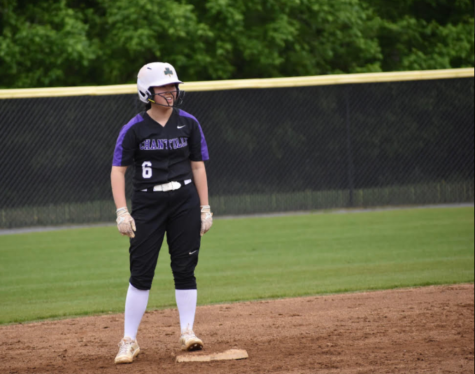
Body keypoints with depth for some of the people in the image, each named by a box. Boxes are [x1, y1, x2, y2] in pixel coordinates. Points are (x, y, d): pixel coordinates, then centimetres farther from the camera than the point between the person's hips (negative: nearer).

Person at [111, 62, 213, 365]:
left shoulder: (188, 123, 4)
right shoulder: (135, 129, -4)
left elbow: (198, 166, 8)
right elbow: (118, 171, -3)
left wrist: (205, 209, 5)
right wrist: (122, 212, -12)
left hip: (185, 201, 2)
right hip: (147, 203, -2)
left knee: (185, 269, 2)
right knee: (141, 272, -3)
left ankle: (187, 332, 10)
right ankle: (129, 340, 3)